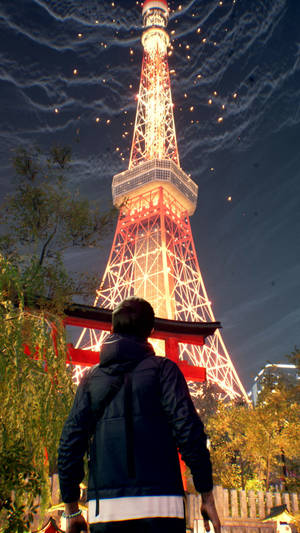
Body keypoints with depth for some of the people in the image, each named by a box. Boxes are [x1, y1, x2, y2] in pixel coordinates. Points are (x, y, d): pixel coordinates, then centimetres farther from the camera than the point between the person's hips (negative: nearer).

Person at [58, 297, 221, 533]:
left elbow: (70, 441, 7)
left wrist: (71, 509, 13)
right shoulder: (162, 368, 0)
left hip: (104, 509, 3)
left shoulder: (91, 377, 10)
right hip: (159, 504, -3)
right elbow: (188, 430, -8)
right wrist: (207, 495, -2)